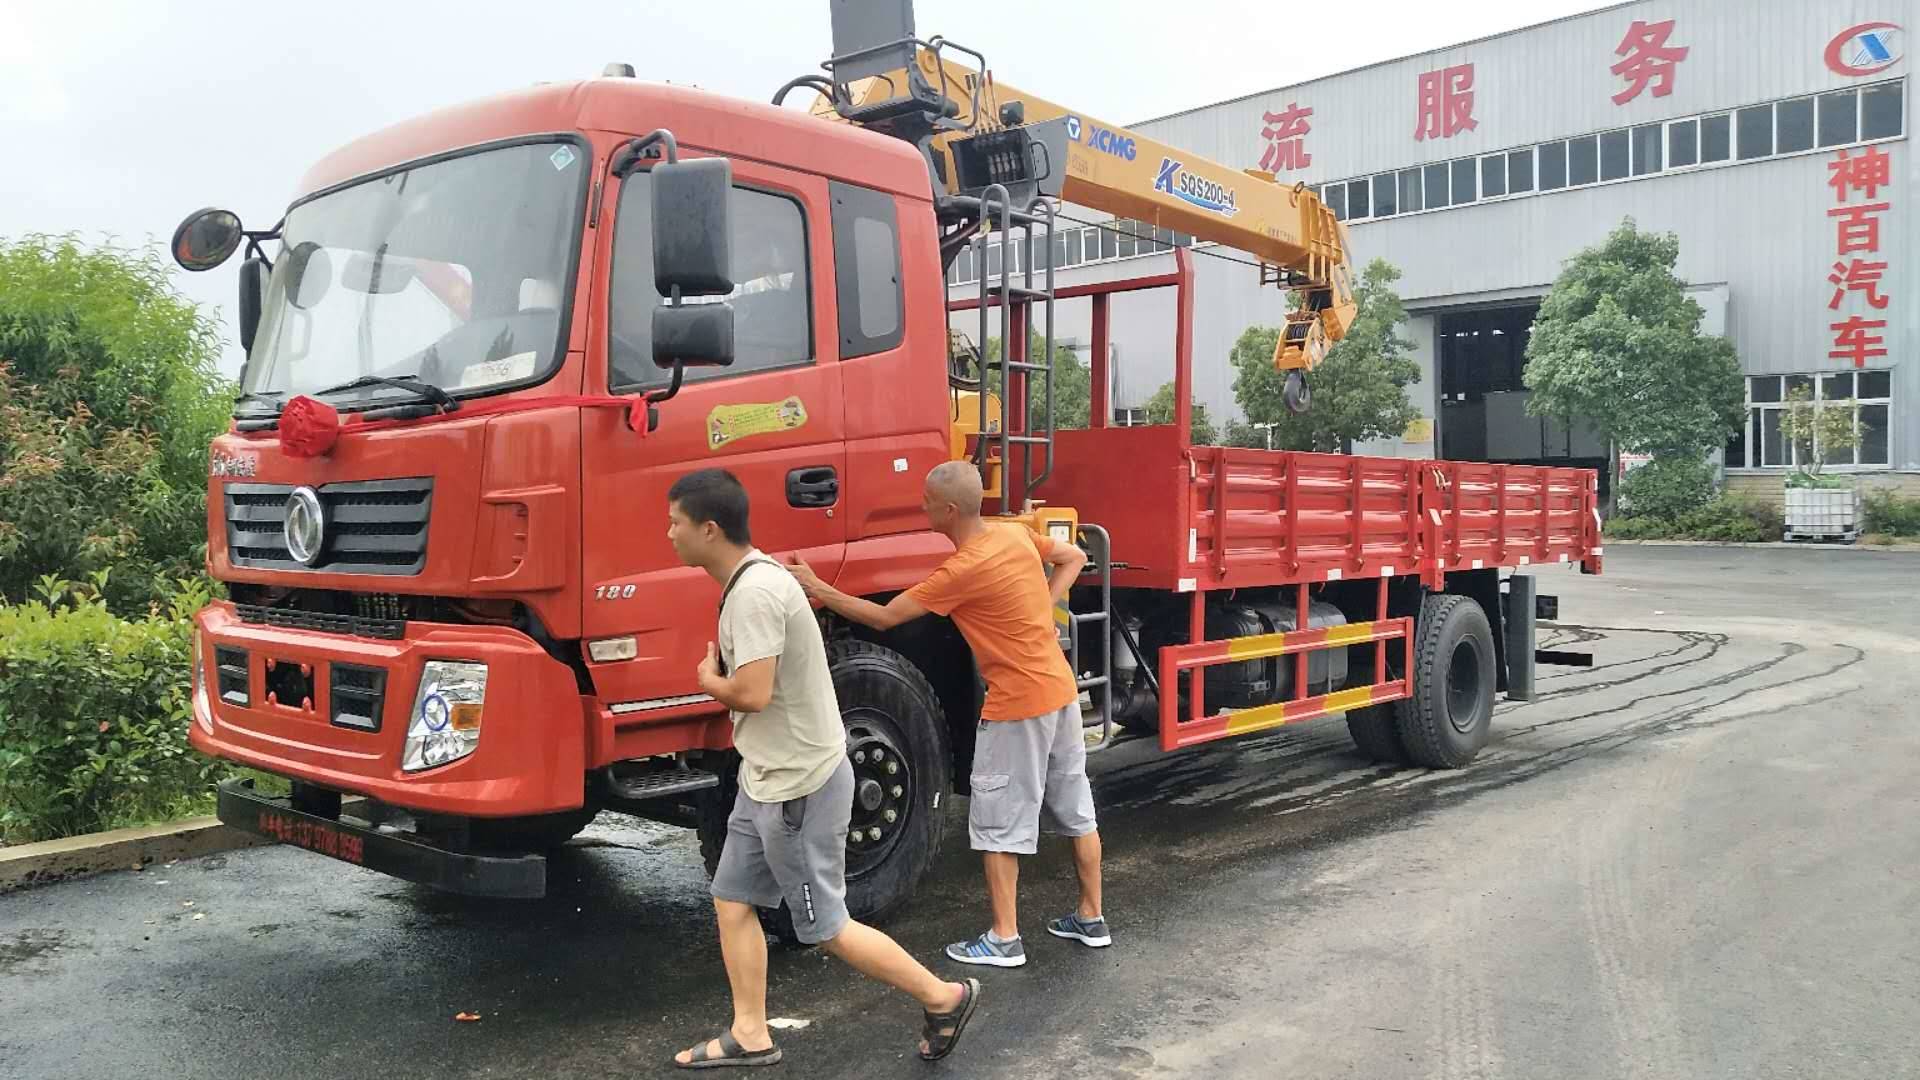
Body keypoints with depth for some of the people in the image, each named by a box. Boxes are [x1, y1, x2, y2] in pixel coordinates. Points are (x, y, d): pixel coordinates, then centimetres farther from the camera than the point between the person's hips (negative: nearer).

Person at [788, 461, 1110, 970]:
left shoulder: (962, 570, -20)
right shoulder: (1015, 534, 2)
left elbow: (883, 617, -16)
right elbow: (1074, 558, 19)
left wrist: (816, 588, -9)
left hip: (1017, 704, -8)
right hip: (1062, 690, 8)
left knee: (997, 822, 4)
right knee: (1075, 809, 16)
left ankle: (1004, 939, 10)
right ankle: (1091, 918, 28)